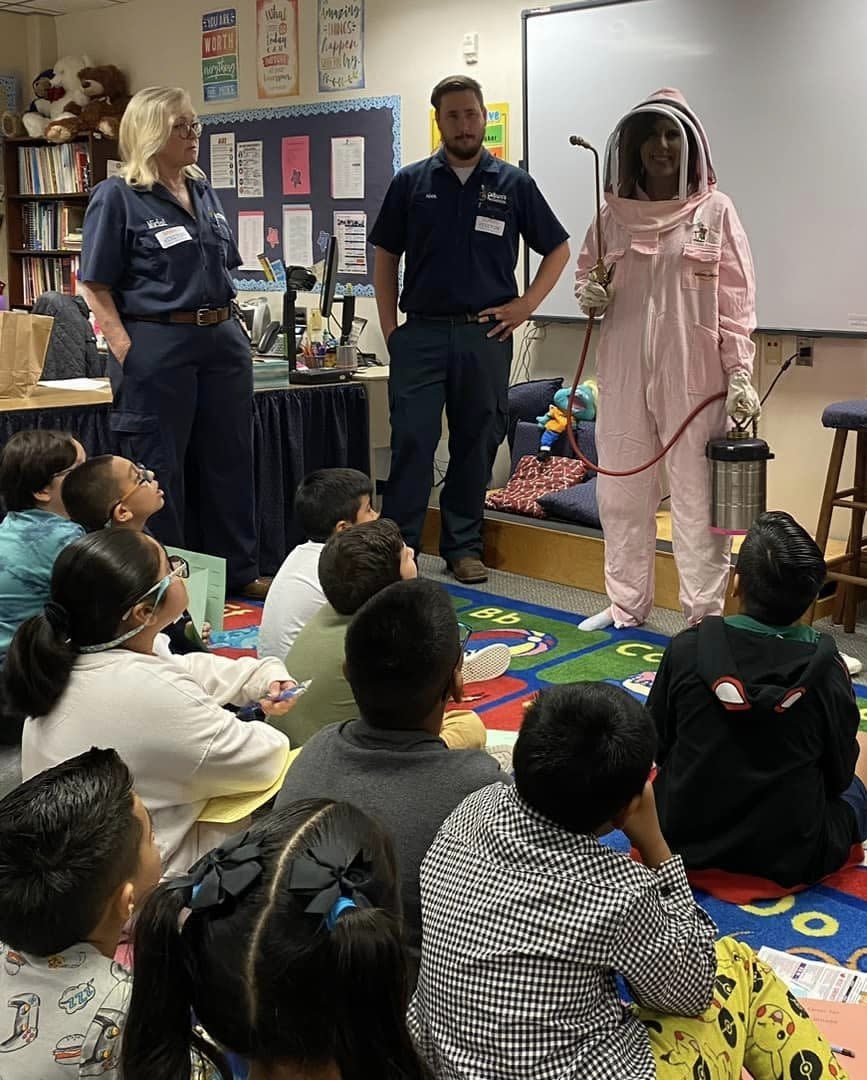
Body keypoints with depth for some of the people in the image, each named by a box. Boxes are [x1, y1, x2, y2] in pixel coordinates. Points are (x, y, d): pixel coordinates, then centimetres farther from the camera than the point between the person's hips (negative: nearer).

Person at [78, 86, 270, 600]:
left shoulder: (204, 191, 13)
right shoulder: (117, 197, -6)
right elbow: (97, 287, -9)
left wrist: (236, 329, 12)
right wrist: (127, 353, -17)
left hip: (223, 342, 6)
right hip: (157, 347, -6)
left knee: (230, 460, 12)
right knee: (160, 469, 4)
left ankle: (239, 572, 23)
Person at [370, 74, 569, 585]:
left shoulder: (514, 183, 4)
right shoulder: (411, 182, 5)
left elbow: (558, 248, 12)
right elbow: (386, 256, 9)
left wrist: (526, 305, 1)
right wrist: (389, 327, 3)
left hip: (486, 334, 1)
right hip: (421, 332, 0)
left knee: (477, 443, 7)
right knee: (411, 441, -5)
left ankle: (464, 545, 19)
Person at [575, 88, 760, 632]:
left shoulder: (715, 211, -1)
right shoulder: (614, 214, 7)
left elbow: (736, 300, -2)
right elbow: (586, 273, 21)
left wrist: (741, 374, -9)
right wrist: (589, 294, -3)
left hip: (694, 374, -3)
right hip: (624, 372, 4)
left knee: (698, 494, -1)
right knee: (621, 490, 10)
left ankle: (706, 615, 10)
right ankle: (626, 604, 25)